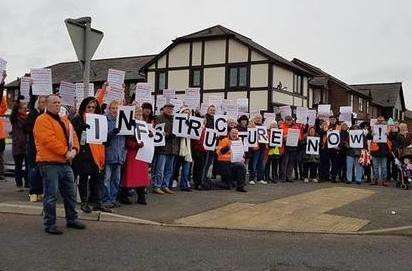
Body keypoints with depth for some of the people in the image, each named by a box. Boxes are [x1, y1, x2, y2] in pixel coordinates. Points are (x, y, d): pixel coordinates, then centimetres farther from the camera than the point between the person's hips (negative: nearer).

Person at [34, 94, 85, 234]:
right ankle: (49, 224, 6)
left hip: (66, 163, 8)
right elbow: (49, 140, -19)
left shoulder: (65, 121, 17)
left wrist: (74, 149, -7)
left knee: (70, 193, 15)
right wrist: (65, 152, -19)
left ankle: (71, 219, 28)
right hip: (50, 164, -8)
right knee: (51, 195, -4)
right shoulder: (42, 120, -8)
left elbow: (73, 136, 13)